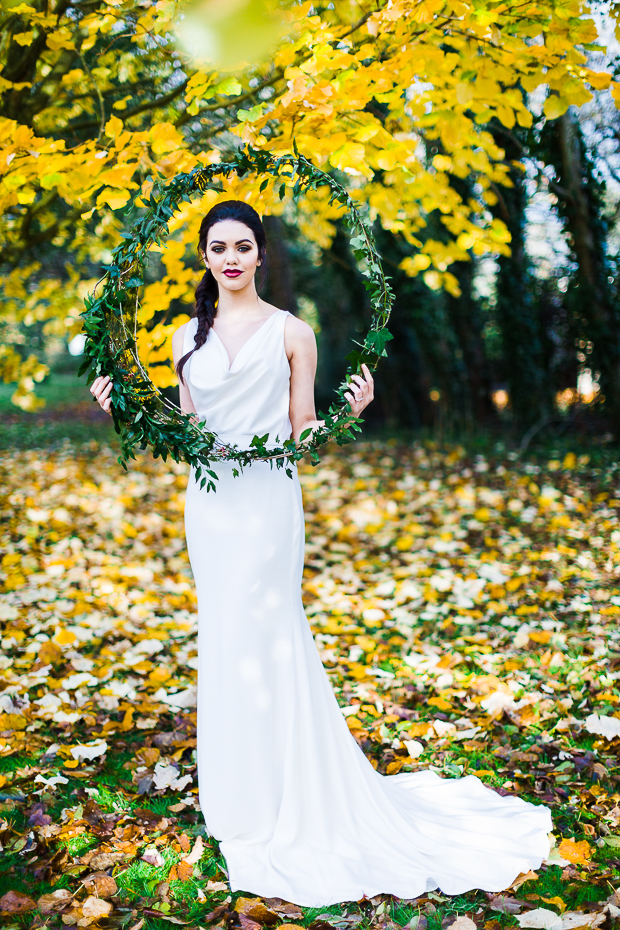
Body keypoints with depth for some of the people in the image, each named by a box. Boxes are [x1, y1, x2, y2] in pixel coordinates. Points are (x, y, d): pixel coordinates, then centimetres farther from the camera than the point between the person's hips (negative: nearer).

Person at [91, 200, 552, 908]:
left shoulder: (290, 332, 0)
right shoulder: (188, 337, 10)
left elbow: (301, 431, 1)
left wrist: (348, 412, -15)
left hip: (266, 502, -4)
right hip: (207, 503, 4)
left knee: (254, 638, -5)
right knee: (224, 638, 10)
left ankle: (275, 805, 13)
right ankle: (241, 789, 28)